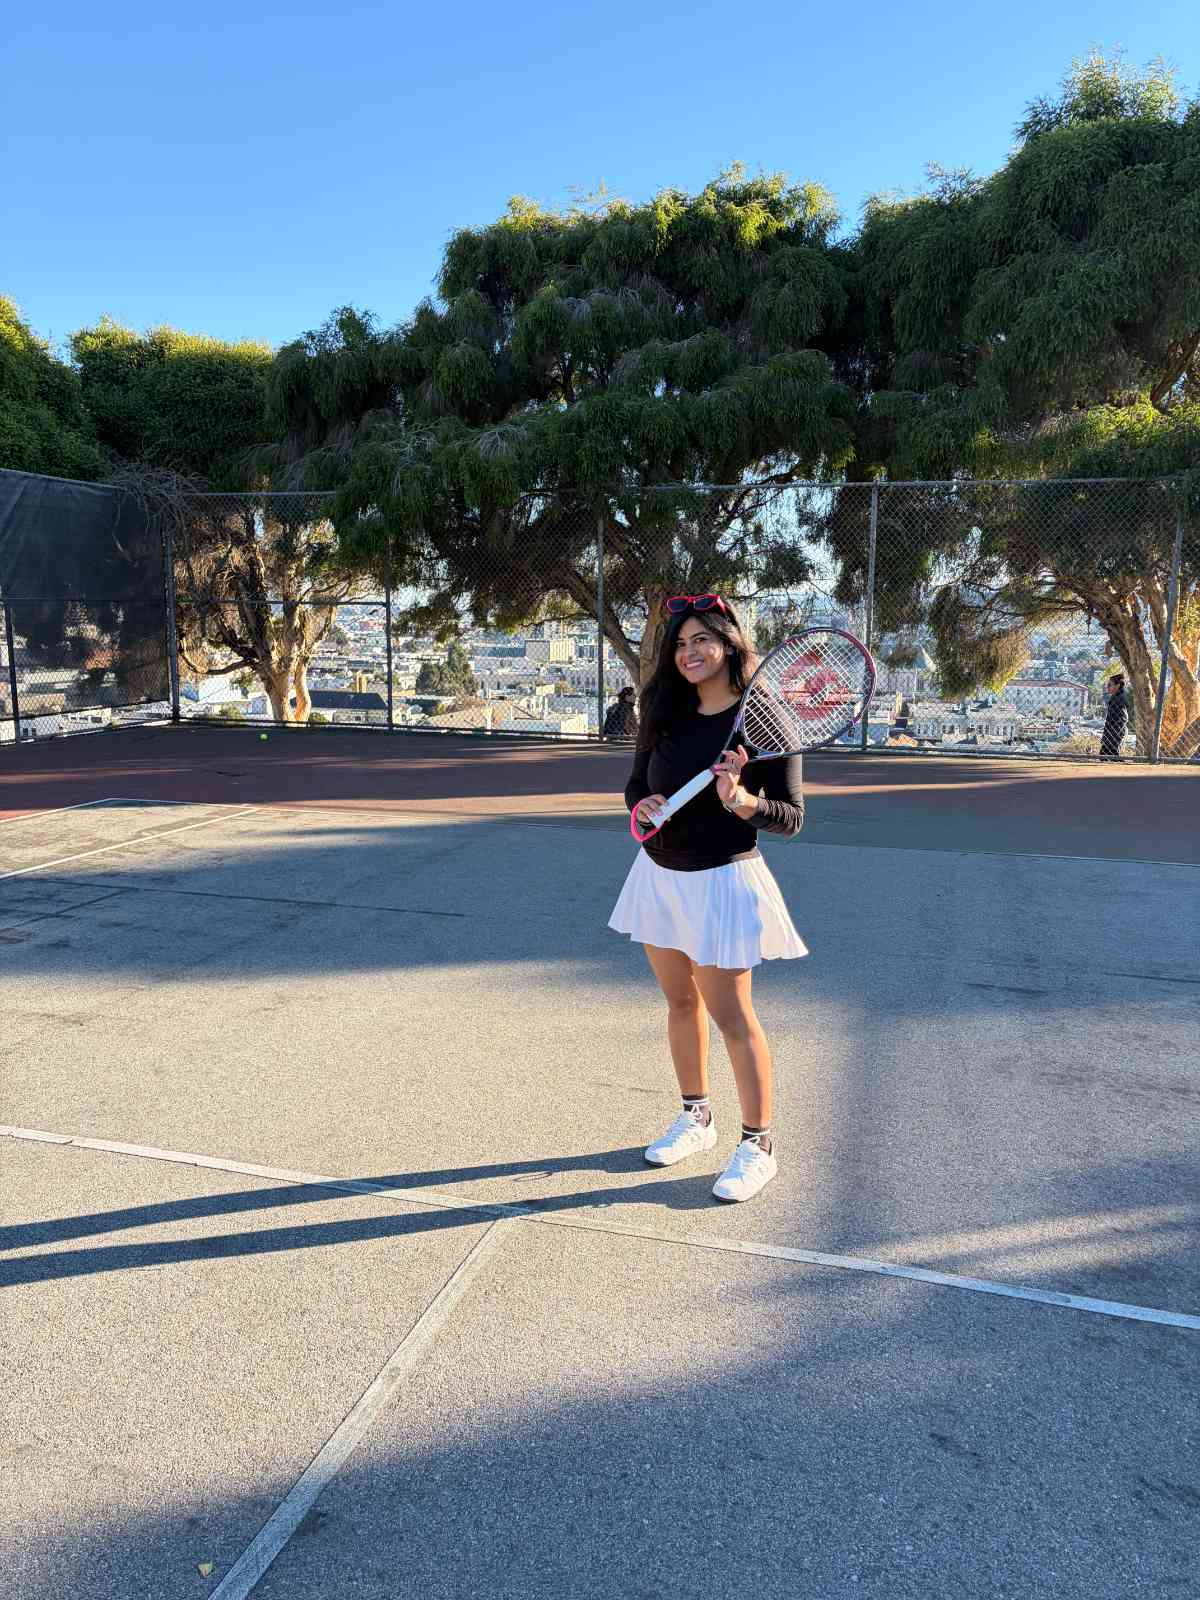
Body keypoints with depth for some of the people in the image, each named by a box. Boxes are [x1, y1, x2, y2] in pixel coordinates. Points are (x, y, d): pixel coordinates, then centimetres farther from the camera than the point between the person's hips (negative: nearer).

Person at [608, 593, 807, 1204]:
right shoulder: (667, 715, 3)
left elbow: (791, 817, -12)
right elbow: (636, 783, 13)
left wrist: (739, 799, -31)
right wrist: (642, 806, -10)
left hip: (720, 880, -6)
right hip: (659, 873, 6)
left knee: (731, 1016, 1)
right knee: (680, 1002, 16)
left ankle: (757, 1145, 17)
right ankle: (696, 1118, 35)